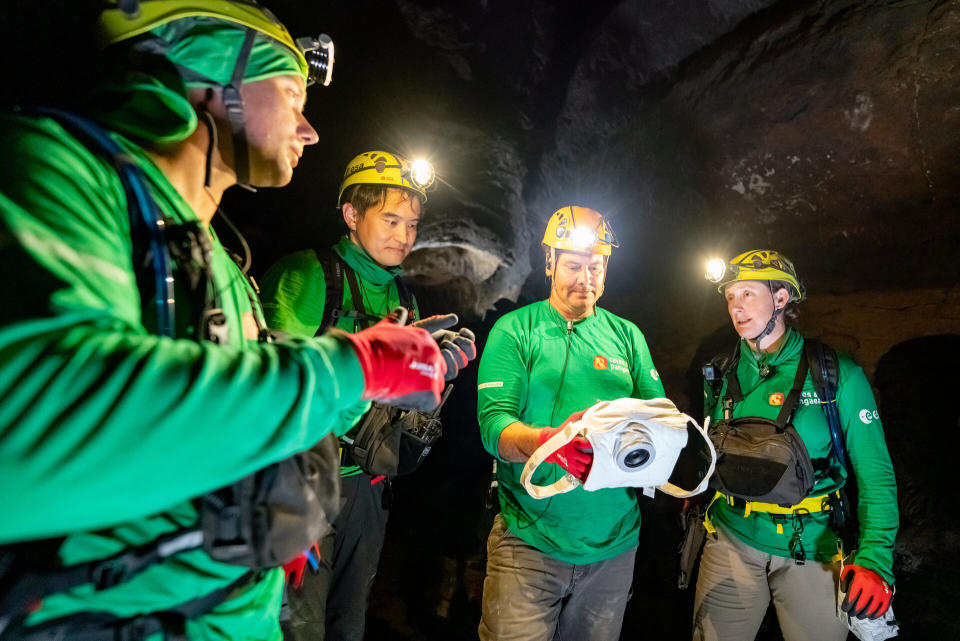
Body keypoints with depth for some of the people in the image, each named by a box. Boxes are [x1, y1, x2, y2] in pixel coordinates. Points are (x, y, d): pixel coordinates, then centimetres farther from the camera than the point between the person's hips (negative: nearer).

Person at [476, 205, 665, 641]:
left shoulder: (627, 336, 10)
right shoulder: (515, 330, -2)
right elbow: (493, 422, -13)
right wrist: (549, 441, -33)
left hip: (613, 541, 4)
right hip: (530, 539, -3)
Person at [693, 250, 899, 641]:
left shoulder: (838, 374, -8)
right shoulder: (724, 374, 1)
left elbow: (875, 474, -9)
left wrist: (874, 560, -18)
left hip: (812, 552, -2)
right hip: (732, 543, 2)